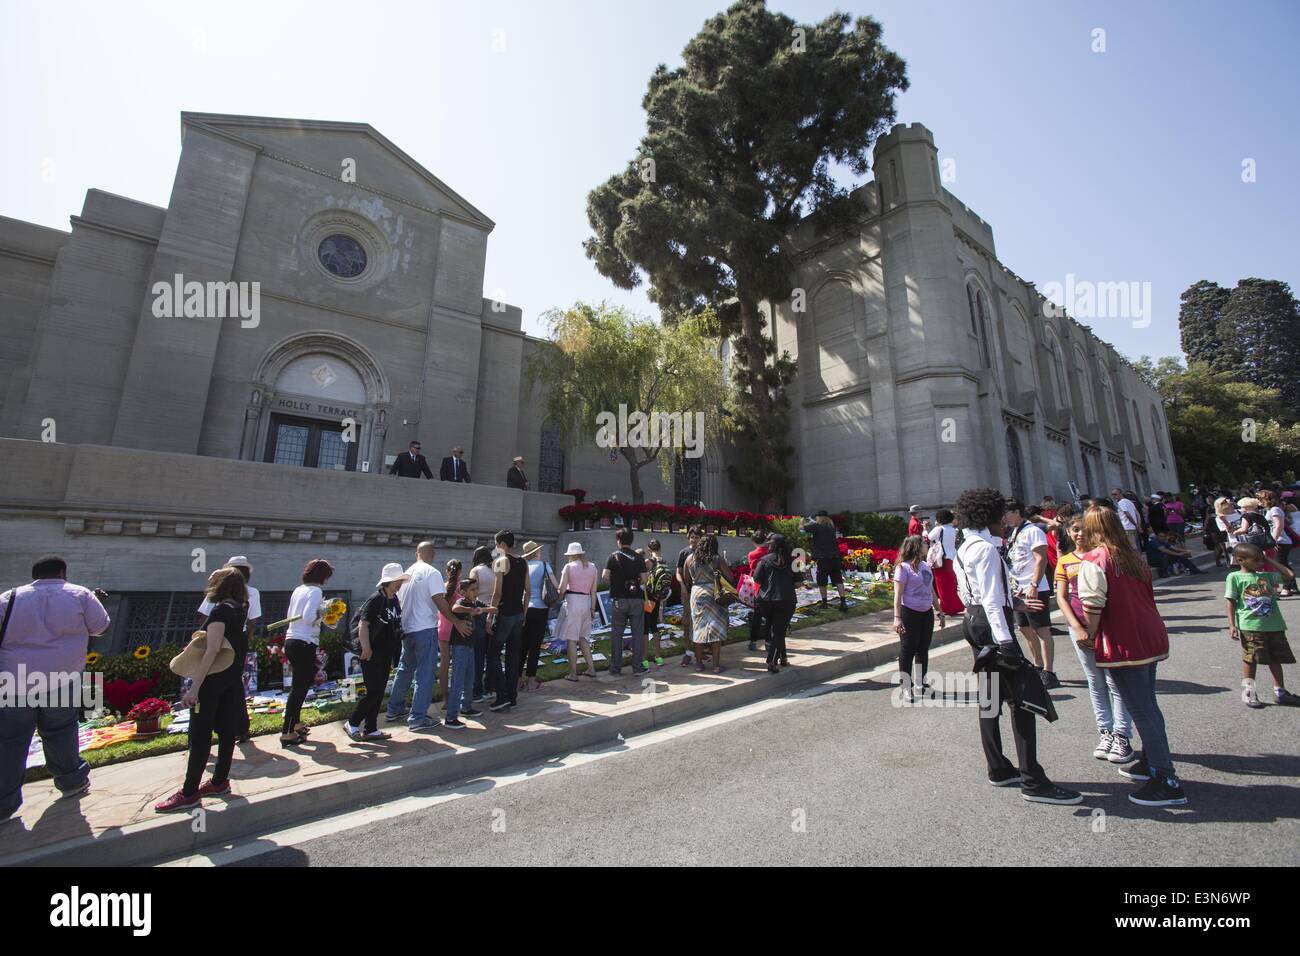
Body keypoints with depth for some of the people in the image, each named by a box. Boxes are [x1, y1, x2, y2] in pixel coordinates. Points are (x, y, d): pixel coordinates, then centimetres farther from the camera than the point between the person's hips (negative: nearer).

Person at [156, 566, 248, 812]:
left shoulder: (221, 609, -16)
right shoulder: (240, 609, 9)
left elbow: (212, 649, -22)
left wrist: (194, 688, -22)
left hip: (213, 678, -8)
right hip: (233, 678, 8)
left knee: (200, 735, 0)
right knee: (227, 729, 12)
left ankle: (189, 793, 8)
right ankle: (220, 782, 22)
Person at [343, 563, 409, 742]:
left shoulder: (395, 600, 9)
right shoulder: (376, 599, -15)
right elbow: (363, 624, -19)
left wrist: (396, 651, 19)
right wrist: (366, 648, -25)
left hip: (386, 654, 8)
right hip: (372, 654, -8)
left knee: (379, 693, 12)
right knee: (373, 692, -4)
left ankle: (370, 730, 21)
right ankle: (352, 724, 14)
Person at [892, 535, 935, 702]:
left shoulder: (926, 566, 10)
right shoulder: (903, 568, -11)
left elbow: (931, 590, 20)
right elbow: (898, 595, -14)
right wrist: (897, 617, -19)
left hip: (927, 613, 7)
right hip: (910, 613, -7)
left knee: (923, 650, 15)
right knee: (907, 651, 0)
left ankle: (921, 684, 29)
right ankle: (906, 689, 6)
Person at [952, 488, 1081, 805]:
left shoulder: (966, 548, 14)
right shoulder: (986, 548, -16)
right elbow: (991, 600, -22)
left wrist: (1015, 601, 23)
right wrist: (1005, 642, -24)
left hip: (975, 621, 10)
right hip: (991, 625, -10)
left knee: (991, 697, 15)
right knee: (1021, 699, -5)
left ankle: (999, 770, 26)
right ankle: (1033, 782, 2)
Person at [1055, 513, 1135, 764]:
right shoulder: (1064, 562, 6)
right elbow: (1061, 598, 4)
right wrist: (1077, 628, -8)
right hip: (1079, 627, 3)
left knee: (1114, 680, 0)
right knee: (1095, 682, 11)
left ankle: (1122, 736, 10)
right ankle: (1105, 732, 21)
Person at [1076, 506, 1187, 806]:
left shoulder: (1093, 561, -15)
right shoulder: (1134, 557, 8)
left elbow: (1092, 608, -19)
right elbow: (1145, 596, 14)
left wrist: (1089, 637, -5)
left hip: (1123, 645, -8)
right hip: (1151, 638, 8)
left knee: (1142, 712, 0)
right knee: (1147, 706, 20)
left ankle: (1168, 783, 7)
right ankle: (1151, 762, 34)